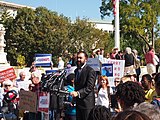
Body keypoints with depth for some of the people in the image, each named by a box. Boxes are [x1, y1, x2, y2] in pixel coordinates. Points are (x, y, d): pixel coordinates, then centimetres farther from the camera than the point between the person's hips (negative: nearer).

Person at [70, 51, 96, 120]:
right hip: (78, 102, 8)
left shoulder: (90, 71, -11)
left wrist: (78, 93, -29)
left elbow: (89, 87, -19)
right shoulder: (76, 70, 15)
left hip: (87, 103, -8)